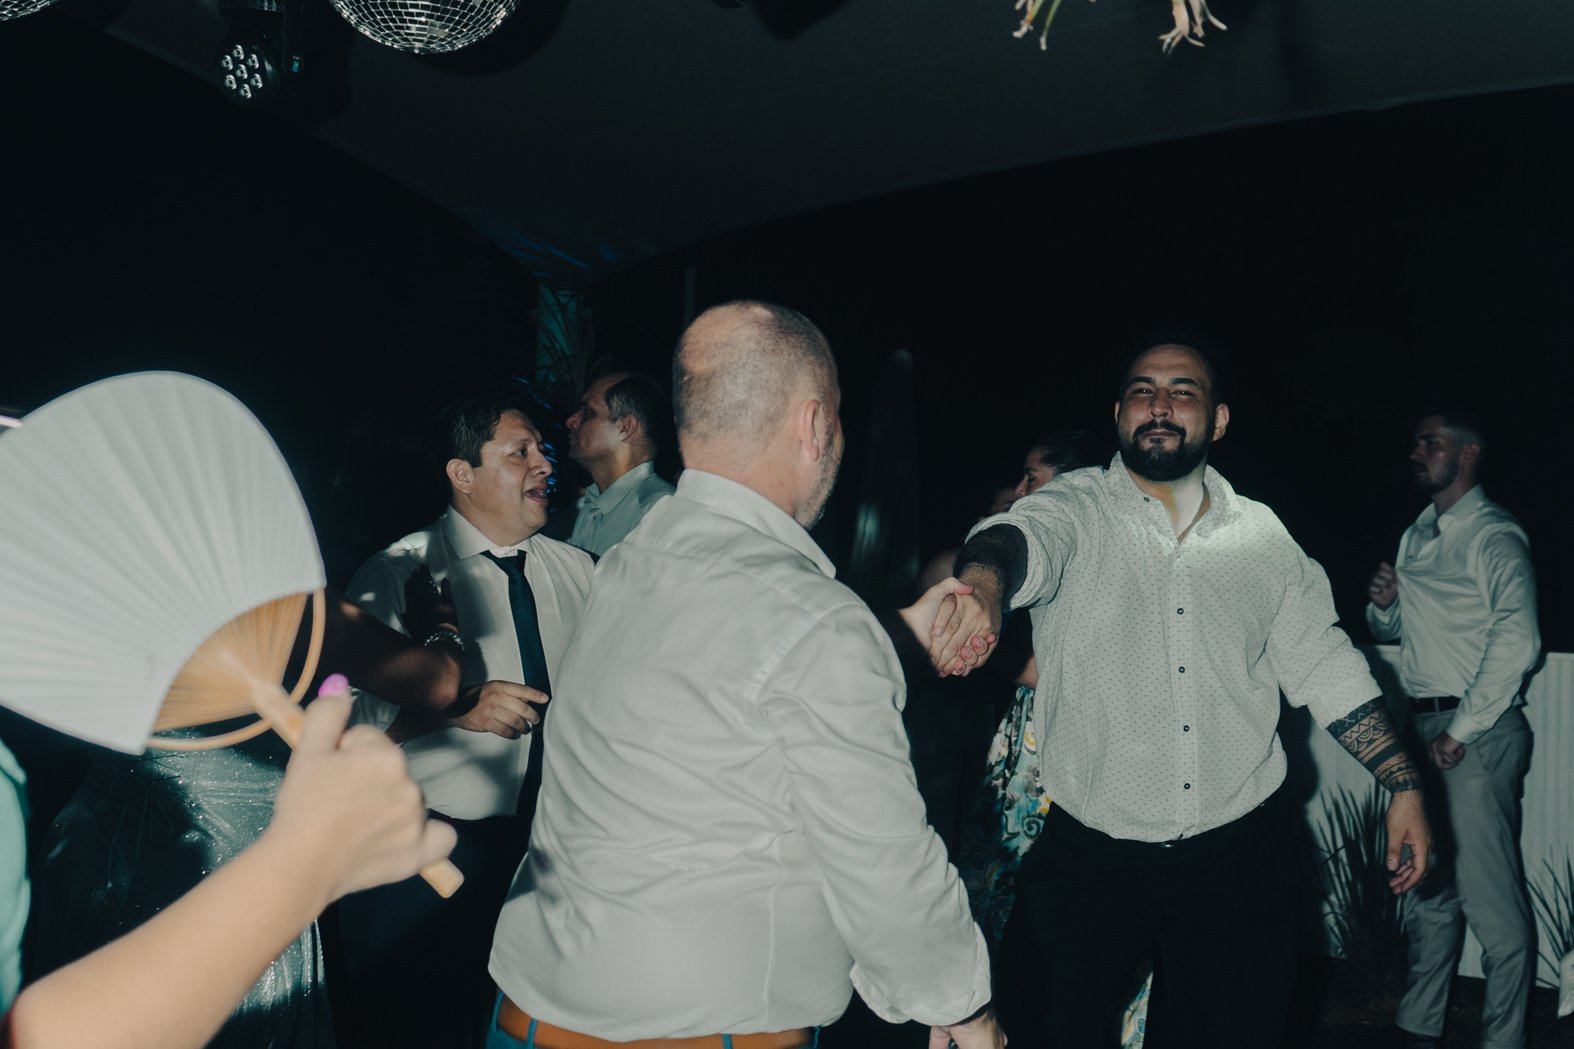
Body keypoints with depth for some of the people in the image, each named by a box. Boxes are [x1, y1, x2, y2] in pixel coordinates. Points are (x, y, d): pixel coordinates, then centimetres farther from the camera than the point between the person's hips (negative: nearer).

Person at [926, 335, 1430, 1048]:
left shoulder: (1261, 536, 7)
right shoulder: (1075, 510, -5)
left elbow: (1322, 664, 12)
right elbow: (1016, 537, -28)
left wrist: (1404, 785, 6)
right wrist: (981, 588, -51)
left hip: (1235, 856, 3)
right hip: (1088, 858, -2)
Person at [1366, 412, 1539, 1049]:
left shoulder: (1494, 536, -8)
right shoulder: (1416, 536, 16)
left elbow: (1517, 642, -20)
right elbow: (1389, 632, 26)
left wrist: (1460, 732, -18)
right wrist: (1383, 605, 2)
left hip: (1476, 732, -8)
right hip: (1422, 728, 8)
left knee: (1490, 898, -5)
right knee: (1427, 883, 15)